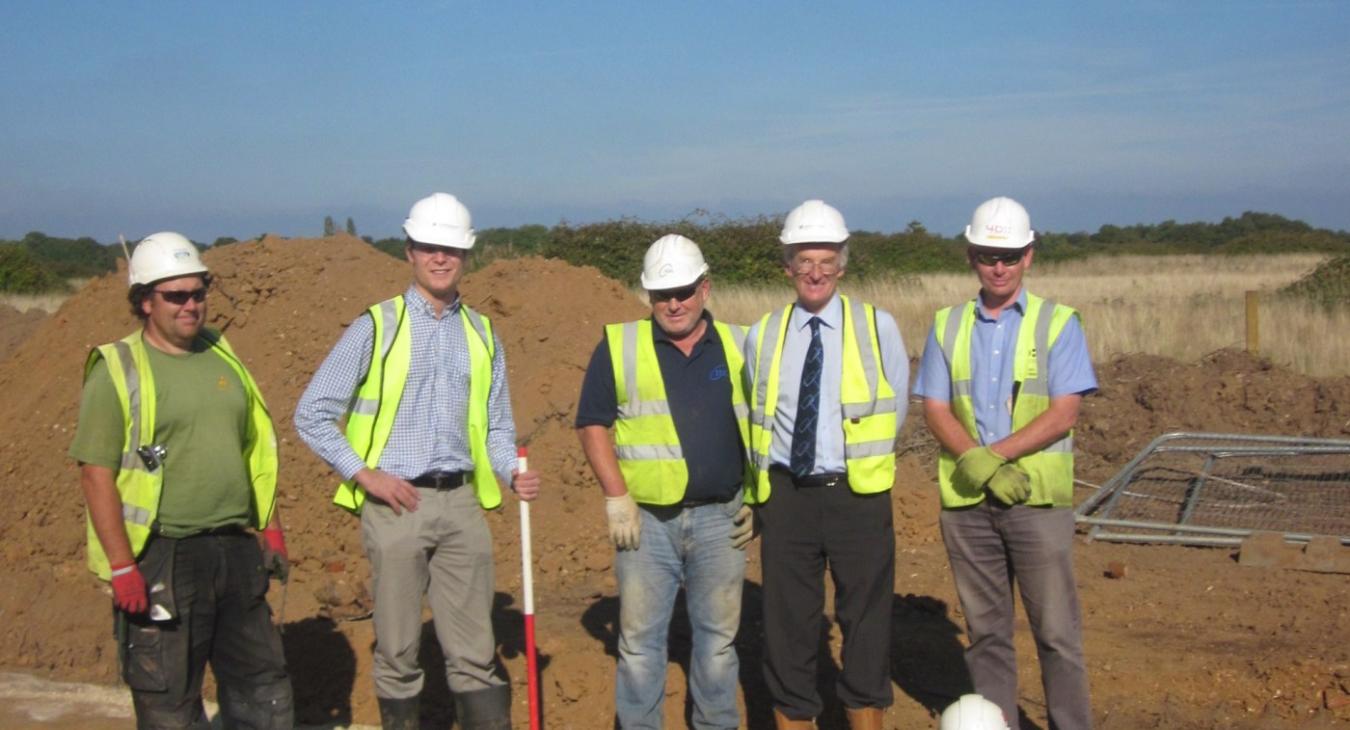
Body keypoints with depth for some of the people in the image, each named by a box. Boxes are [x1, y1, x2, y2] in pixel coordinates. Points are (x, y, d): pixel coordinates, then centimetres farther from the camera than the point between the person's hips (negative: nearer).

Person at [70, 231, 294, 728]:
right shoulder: (118, 371, -8)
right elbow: (96, 474, -13)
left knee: (262, 685, 15)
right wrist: (121, 567, -17)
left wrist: (272, 528, 13)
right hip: (162, 560, -6)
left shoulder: (221, 356, 10)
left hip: (236, 551, 6)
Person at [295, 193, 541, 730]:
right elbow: (312, 415, -1)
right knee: (398, 650, 7)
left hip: (461, 503, 3)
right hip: (395, 503, -3)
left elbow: (497, 424, 15)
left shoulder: (481, 334, 11)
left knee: (474, 650, 6)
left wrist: (512, 473, -4)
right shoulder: (375, 328, 0)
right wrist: (365, 475, -9)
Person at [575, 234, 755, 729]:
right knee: (639, 637, 7)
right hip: (646, 520, -1)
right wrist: (617, 498, -8)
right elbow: (592, 423, -1)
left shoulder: (738, 345, 5)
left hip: (721, 518, 2)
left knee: (719, 634, 11)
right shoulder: (619, 346, -1)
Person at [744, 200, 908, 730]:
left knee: (865, 620, 8)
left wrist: (861, 462, 6)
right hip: (785, 493, 2)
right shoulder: (761, 336, 6)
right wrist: (757, 492, 9)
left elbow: (893, 409, 8)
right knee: (786, 622, 9)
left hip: (857, 493, -1)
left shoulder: (878, 327, 1)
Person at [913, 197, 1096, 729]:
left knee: (1056, 630, 1)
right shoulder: (947, 326, 9)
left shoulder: (1057, 324, 1)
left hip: (1038, 498, -2)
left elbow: (1063, 415, -7)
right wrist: (979, 465, -14)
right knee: (985, 629, 10)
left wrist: (992, 455, -15)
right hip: (966, 501, 3)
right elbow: (935, 410, 2)